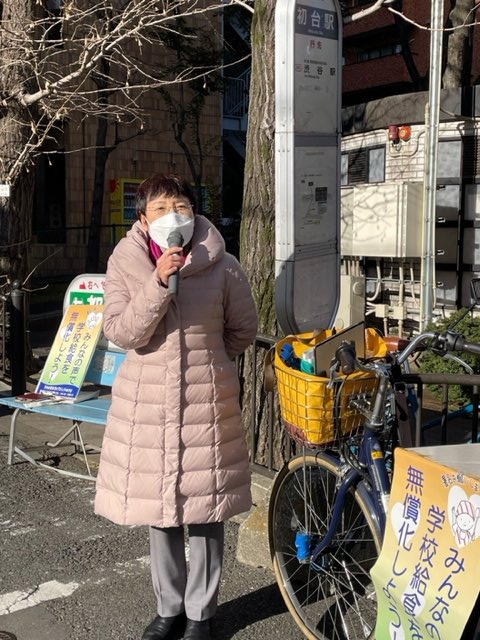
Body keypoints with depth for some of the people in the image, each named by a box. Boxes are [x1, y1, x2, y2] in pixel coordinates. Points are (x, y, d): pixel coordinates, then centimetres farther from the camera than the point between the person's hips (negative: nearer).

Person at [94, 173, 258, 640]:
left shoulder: (222, 266, -5)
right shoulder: (124, 263, -2)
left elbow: (243, 330, 7)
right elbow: (120, 332, -13)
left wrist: (205, 358, 9)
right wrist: (159, 283, -21)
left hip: (207, 400, -1)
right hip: (148, 401, 1)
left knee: (206, 511, 7)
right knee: (160, 512, 13)